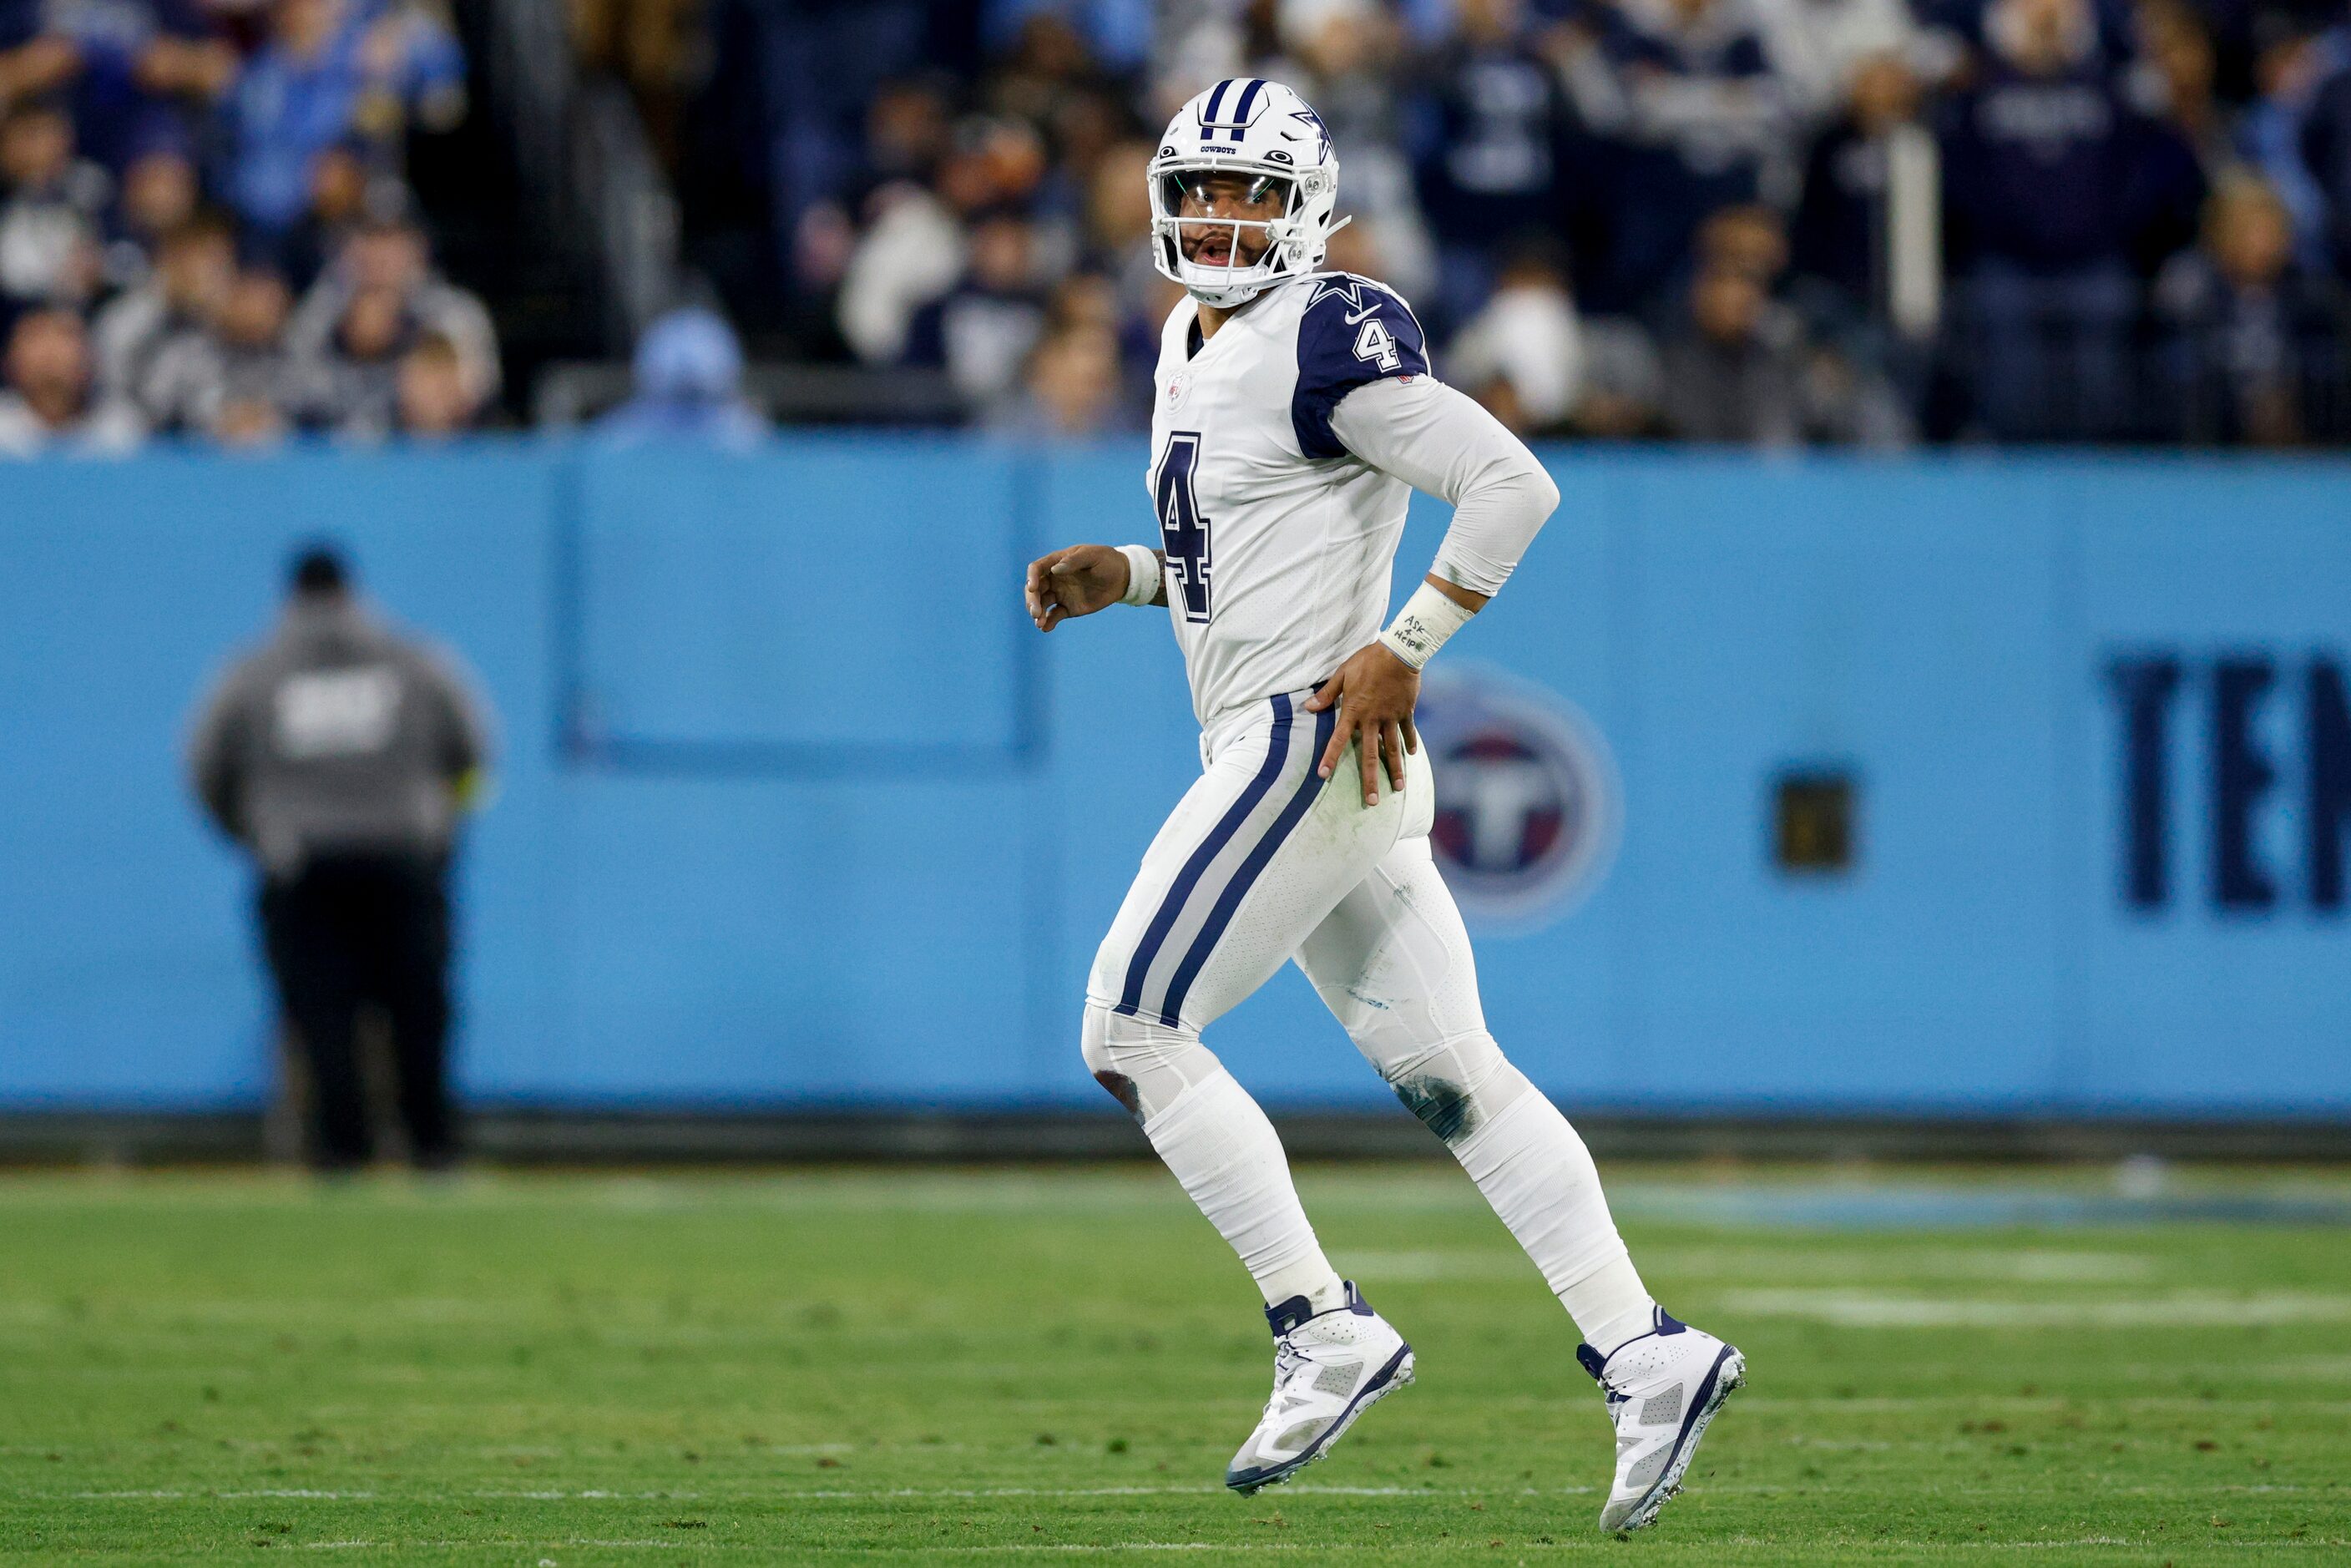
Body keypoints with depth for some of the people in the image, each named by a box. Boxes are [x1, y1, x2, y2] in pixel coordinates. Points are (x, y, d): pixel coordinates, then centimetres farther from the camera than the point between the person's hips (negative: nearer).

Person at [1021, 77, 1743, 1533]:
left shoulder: (1330, 344, -13)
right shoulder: (1198, 344, 17)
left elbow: (1513, 484, -19)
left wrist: (1403, 650, -19)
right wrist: (1119, 576, 13)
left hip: (1311, 741, -10)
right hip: (1306, 759, 10)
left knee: (1133, 1031, -7)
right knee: (1447, 1072, 7)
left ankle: (1324, 1329, -5)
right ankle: (1646, 1355, 4)